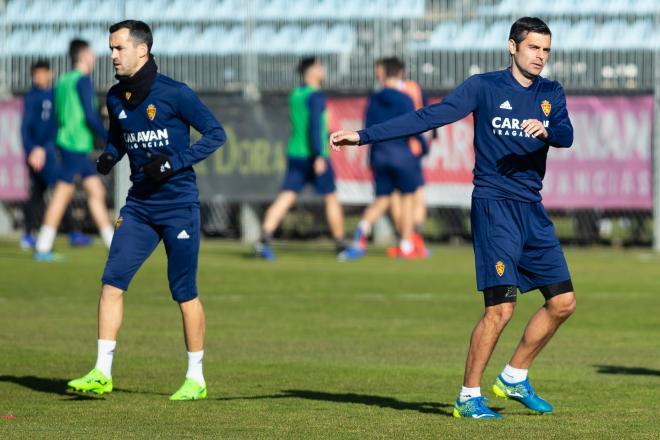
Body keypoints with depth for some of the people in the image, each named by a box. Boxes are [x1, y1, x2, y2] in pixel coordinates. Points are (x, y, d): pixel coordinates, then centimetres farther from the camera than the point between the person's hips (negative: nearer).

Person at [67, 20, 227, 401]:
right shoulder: (116, 98, 7)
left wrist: (174, 162, -17)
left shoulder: (174, 94, -11)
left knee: (184, 292, 0)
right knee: (112, 281, -5)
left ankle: (196, 379, 12)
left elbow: (216, 133, -7)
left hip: (178, 206, -6)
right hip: (139, 207, 6)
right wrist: (108, 157, 1)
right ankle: (102, 373, -2)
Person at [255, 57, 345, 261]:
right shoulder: (316, 96, -12)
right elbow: (314, 126, -21)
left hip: (295, 153, 7)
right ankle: (340, 245, 14)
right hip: (315, 154, -7)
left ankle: (264, 238, -19)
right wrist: (319, 156, -25)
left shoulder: (295, 95, 13)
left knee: (286, 197, -2)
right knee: (331, 198, 7)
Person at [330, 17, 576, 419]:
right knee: (501, 307, -15)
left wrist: (545, 130, -30)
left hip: (533, 210, 6)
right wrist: (364, 136, -14)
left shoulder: (552, 94, 10)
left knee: (563, 302, 5)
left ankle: (515, 378, 21)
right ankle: (469, 397, -4)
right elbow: (429, 117, -7)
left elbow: (566, 135, -5)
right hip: (494, 205, -6)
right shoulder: (484, 87, -3)